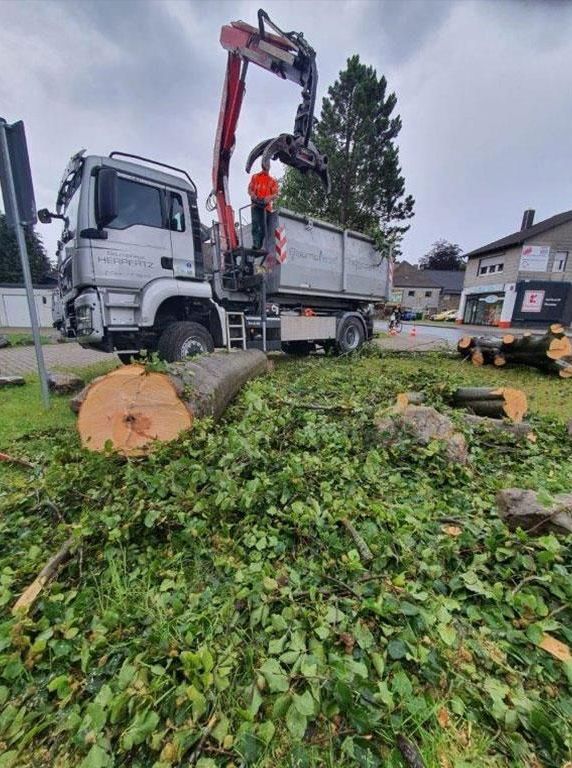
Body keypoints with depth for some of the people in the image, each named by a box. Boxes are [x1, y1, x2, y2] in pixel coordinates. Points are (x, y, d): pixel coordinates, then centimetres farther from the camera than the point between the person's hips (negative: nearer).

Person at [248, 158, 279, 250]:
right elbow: (250, 189, 13)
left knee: (263, 227, -3)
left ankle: (260, 245, 2)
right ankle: (255, 244, -26)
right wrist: (253, 195, -10)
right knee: (255, 224, -17)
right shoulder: (255, 177, 18)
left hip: (266, 205, 1)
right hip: (256, 204, -1)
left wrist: (268, 198, -13)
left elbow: (276, 194, 6)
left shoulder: (273, 180, 16)